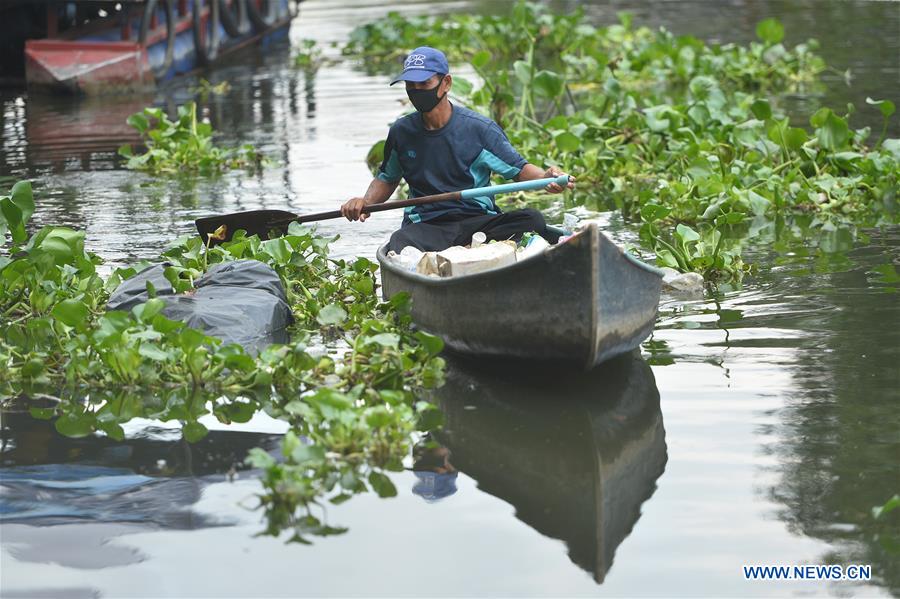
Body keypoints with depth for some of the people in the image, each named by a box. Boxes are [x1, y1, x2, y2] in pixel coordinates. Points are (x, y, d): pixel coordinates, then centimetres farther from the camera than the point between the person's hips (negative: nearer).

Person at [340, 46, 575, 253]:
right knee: (399, 243, -36)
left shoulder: (479, 128, 0)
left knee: (531, 219, -30)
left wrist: (545, 177, -21)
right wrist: (365, 202, 7)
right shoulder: (401, 132, 11)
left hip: (477, 221, 0)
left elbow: (518, 168, 1)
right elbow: (386, 180, 27)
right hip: (424, 227, 1)